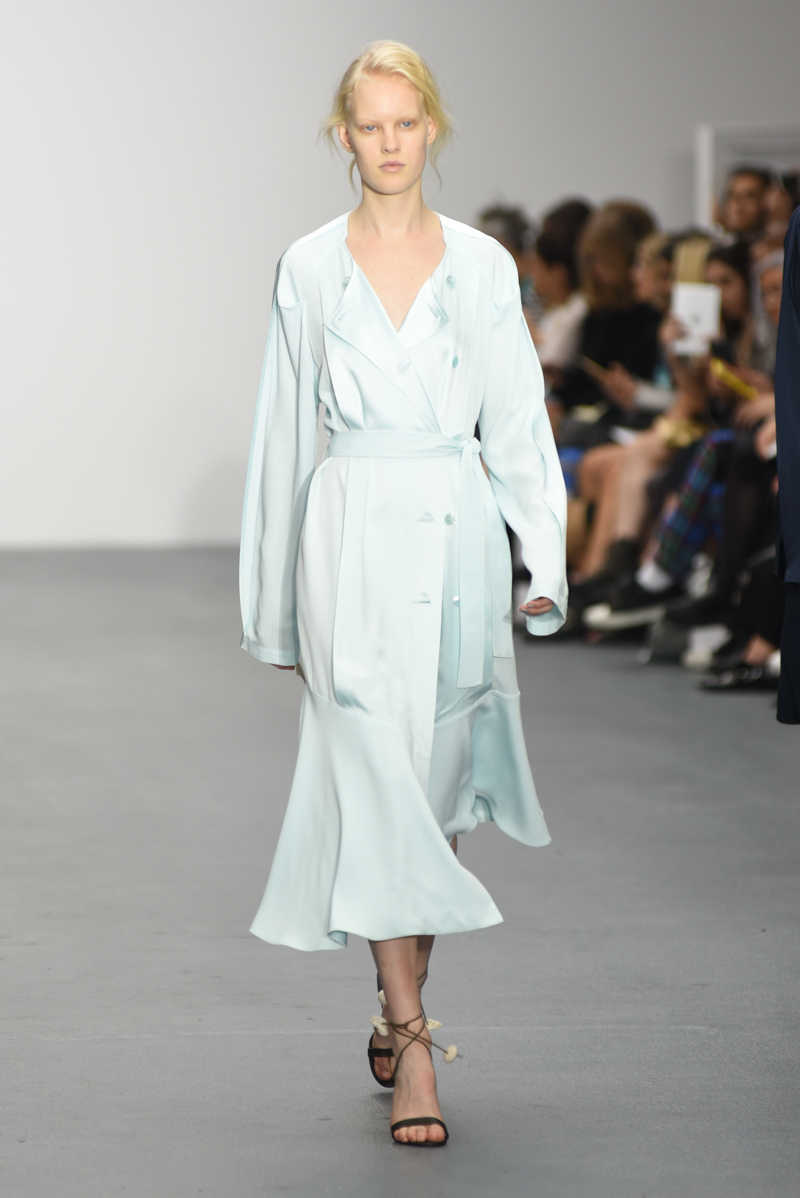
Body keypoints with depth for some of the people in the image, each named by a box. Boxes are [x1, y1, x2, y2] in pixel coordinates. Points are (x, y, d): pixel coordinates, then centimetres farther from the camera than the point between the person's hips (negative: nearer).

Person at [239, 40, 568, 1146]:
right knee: (377, 784, -10)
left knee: (435, 785, 7)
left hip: (458, 535, 2)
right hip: (354, 533, -2)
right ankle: (412, 1045, -11)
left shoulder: (483, 266, 6)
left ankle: (398, 1009, 23)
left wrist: (546, 561, -3)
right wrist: (274, 599, 8)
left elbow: (517, 421, 6)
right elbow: (283, 432, 8)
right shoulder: (309, 268, 4)